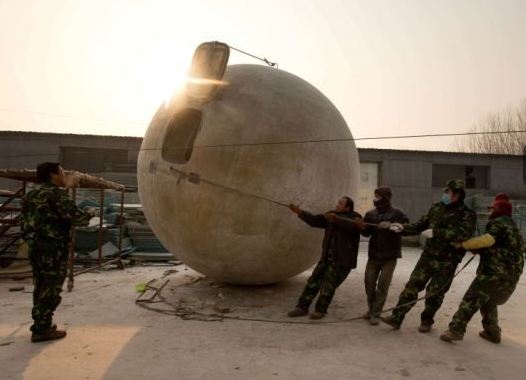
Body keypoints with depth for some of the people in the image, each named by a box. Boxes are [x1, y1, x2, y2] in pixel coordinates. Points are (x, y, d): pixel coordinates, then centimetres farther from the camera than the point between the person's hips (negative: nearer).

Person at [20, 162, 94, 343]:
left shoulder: (30, 195, 15)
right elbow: (74, 215, -20)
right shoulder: (56, 194, -13)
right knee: (50, 290, -2)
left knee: (40, 288, 17)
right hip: (53, 249, -9)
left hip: (35, 248, 9)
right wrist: (89, 215, -1)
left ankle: (40, 325, 26)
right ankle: (41, 330, 3)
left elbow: (24, 221, 18)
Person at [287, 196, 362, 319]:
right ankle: (302, 307, 10)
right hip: (327, 258, 6)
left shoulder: (354, 217, -4)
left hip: (342, 260, -6)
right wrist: (299, 212, -5)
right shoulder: (332, 215, 11)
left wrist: (336, 219, -42)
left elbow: (352, 225, -28)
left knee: (328, 285, -8)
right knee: (313, 281, 2)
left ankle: (320, 310, 10)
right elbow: (314, 220, 6)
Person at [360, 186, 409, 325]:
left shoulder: (396, 213, -8)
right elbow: (367, 232, 6)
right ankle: (371, 308, 28)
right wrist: (363, 227, -17)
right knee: (369, 282, 8)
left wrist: (390, 225, -32)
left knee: (383, 285, -2)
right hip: (374, 254, 4)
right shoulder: (371, 213, 4)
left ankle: (376, 313, 9)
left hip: (390, 256, -4)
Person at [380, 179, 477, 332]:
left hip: (447, 262, -4)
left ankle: (427, 321, 29)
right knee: (412, 286, -1)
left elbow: (462, 234, -26)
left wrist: (435, 232, -28)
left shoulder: (467, 215, -10)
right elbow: (420, 225, 13)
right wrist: (402, 227, -1)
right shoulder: (436, 208, 6)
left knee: (434, 293, 7)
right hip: (428, 256, 4)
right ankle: (396, 317, 3)